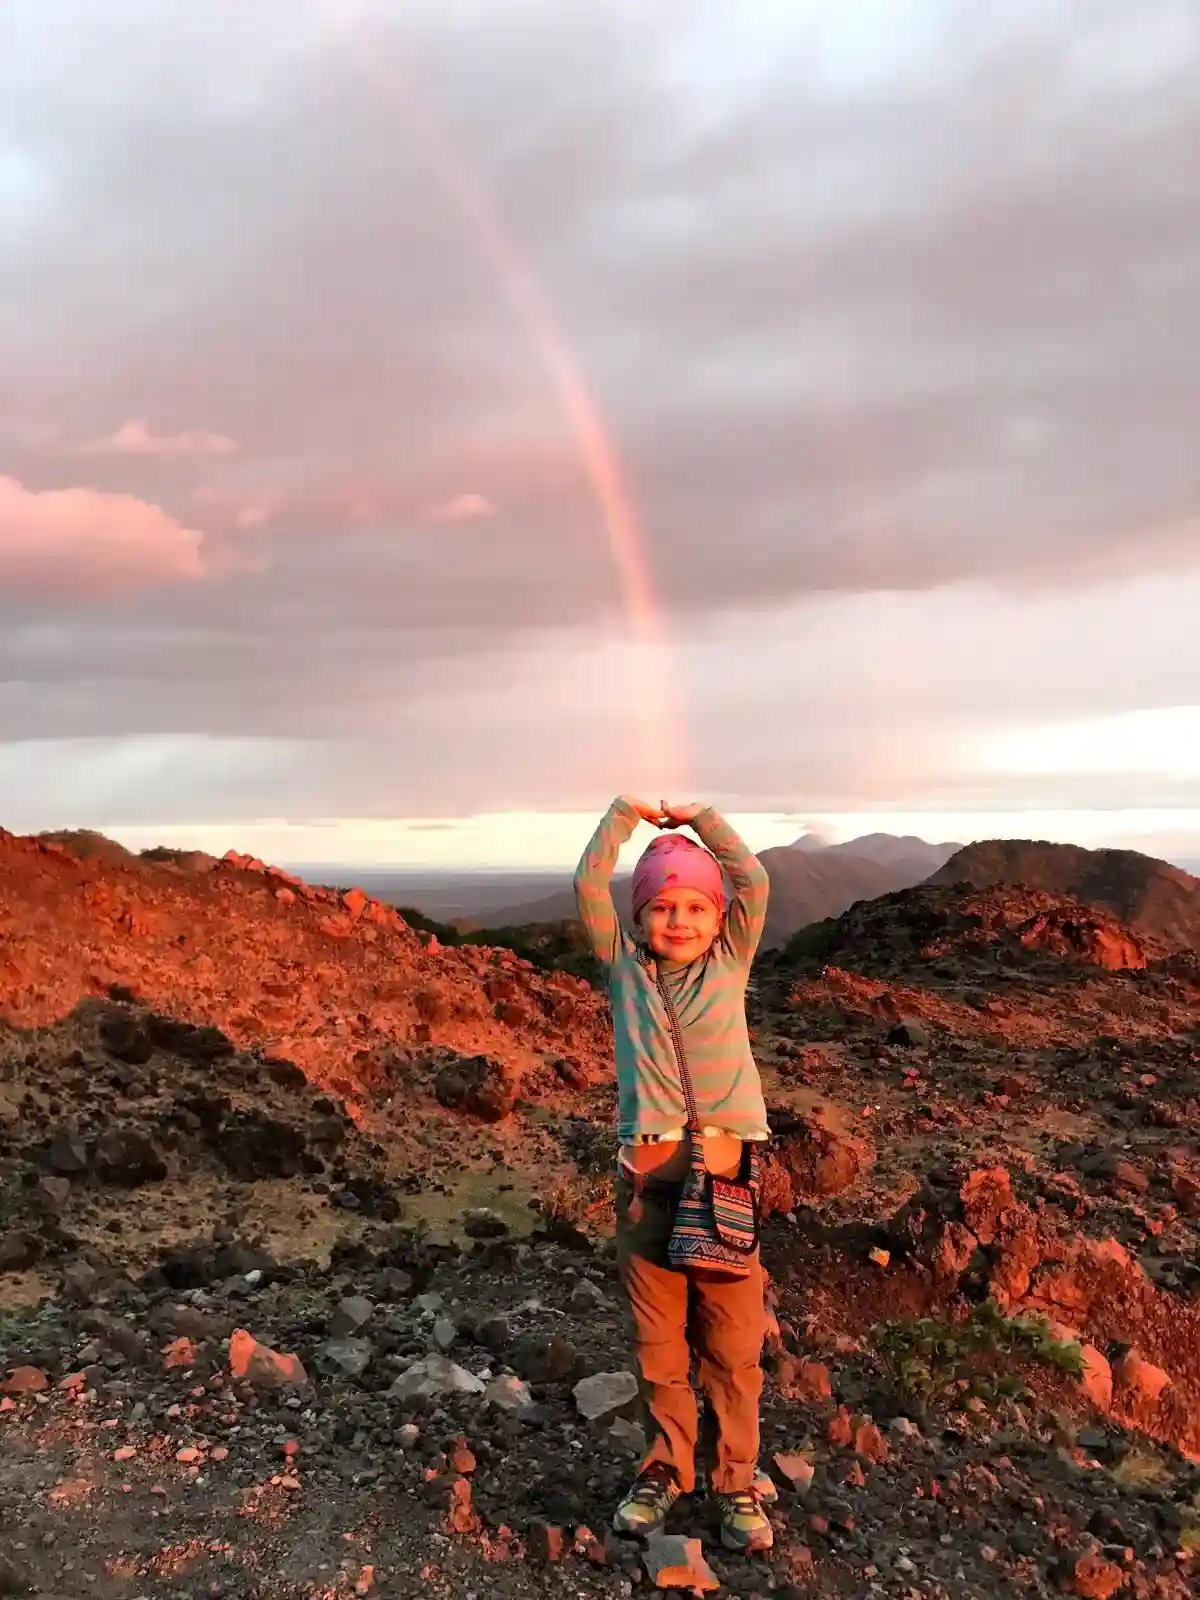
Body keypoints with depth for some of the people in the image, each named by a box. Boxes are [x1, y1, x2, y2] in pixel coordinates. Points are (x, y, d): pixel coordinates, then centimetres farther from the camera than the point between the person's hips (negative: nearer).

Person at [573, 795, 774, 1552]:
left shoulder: (729, 964, 7)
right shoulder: (625, 965, 7)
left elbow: (754, 881, 0)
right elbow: (589, 884, 1)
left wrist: (698, 818, 7)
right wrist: (628, 812, 7)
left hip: (725, 1171, 0)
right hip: (648, 1173, 1)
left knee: (733, 1345, 8)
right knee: (658, 1341, 13)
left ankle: (738, 1480, 25)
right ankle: (667, 1467, 32)